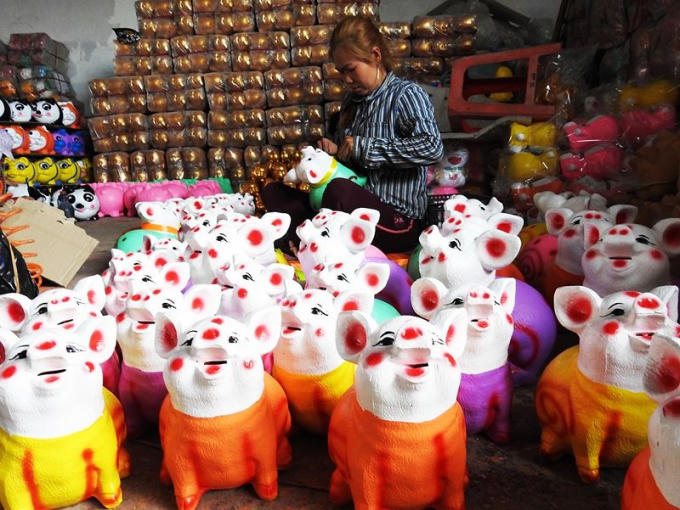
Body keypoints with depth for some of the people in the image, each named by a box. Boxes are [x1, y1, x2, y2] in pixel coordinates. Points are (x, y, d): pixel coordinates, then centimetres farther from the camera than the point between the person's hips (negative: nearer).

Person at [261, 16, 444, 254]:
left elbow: (431, 147, -23)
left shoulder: (406, 94, -6)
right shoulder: (353, 101, 15)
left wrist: (364, 147, -19)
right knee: (273, 192, 1)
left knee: (338, 191, -36)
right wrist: (333, 149, 5)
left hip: (398, 221, -8)